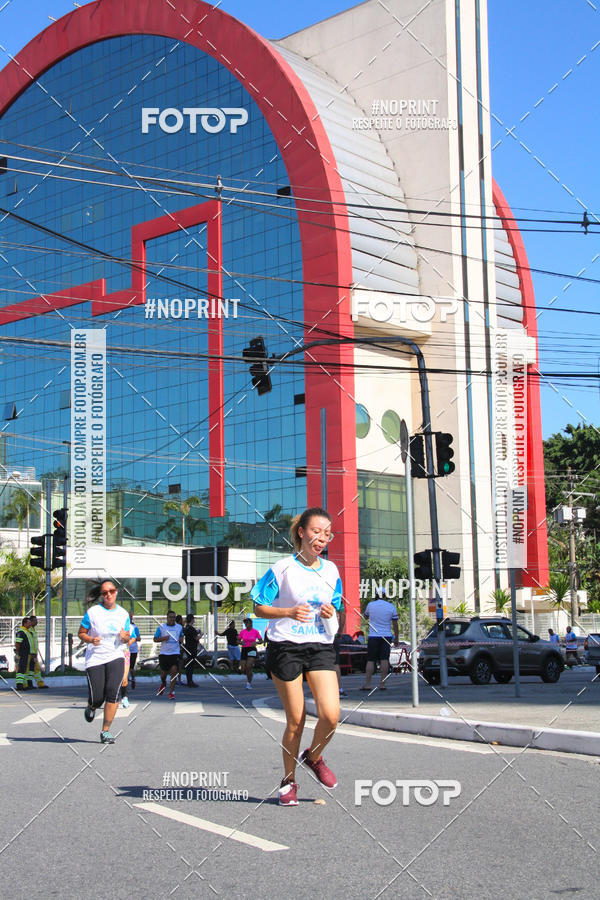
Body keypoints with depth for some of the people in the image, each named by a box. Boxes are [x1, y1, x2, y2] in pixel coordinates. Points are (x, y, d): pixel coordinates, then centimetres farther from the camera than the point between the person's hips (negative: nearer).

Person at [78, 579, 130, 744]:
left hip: (116, 657, 2)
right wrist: (91, 640, -17)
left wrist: (125, 638, -7)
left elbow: (127, 640, 16)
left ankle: (105, 731, -4)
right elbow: (81, 633, 3)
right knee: (97, 698, -5)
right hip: (95, 659, -2)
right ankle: (91, 708, 34)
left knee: (112, 692, -16)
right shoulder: (93, 612, -4)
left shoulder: (123, 614, 7)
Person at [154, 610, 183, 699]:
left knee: (174, 671, -13)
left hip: (175, 653, 0)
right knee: (164, 673, 7)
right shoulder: (161, 627, 0)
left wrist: (181, 639, 2)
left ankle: (171, 692, -9)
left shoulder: (179, 627, 8)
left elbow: (181, 636, 25)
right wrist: (163, 638, -15)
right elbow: (155, 639, 1)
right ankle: (163, 684, 41)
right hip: (164, 653, 0)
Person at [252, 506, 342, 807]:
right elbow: (259, 608, -2)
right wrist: (290, 612, -18)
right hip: (285, 647, -3)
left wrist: (330, 612, -3)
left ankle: (313, 756, 18)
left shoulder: (331, 570, 9)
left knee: (331, 714, -13)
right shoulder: (282, 568, -5)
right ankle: (288, 780, 23)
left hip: (321, 647, 3)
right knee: (296, 720, 1)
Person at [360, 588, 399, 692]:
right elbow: (395, 624, 3)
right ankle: (382, 684, -2)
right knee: (384, 660, 0)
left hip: (373, 636, 0)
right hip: (386, 636, 0)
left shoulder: (370, 605, -1)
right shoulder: (391, 607, 0)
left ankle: (367, 684, 1)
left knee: (370, 660, 3)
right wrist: (396, 638, 10)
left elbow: (366, 616, 19)